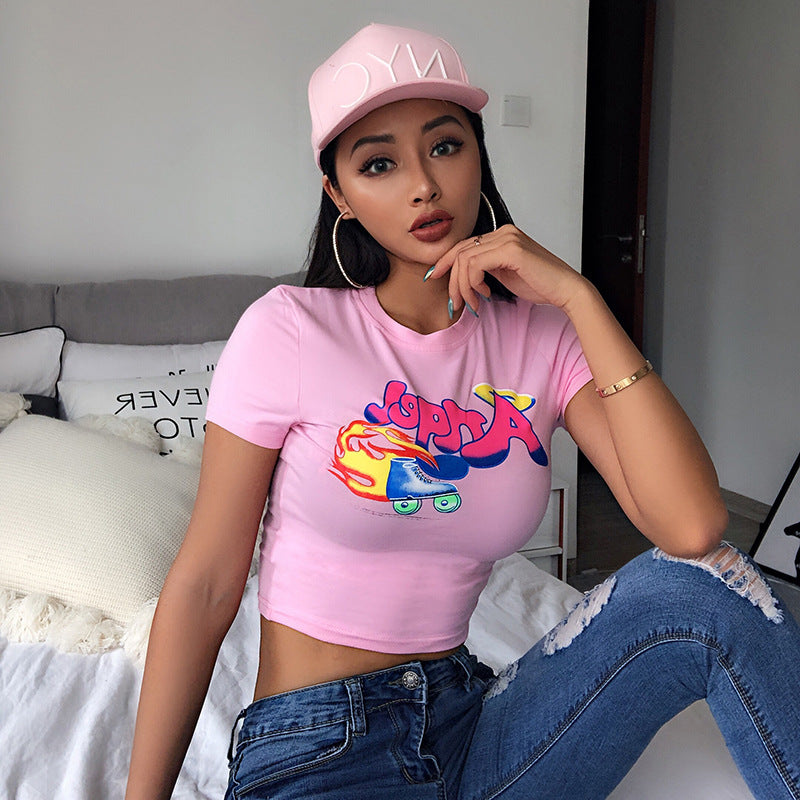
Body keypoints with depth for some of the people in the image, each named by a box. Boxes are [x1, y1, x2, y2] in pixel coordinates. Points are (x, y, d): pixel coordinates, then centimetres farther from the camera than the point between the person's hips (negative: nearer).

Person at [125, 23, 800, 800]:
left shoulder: (544, 338, -1)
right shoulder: (287, 330, -11)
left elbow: (693, 526, -15)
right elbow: (203, 586, -7)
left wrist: (578, 297, -16)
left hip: (469, 725, 4)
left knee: (701, 586, -18)